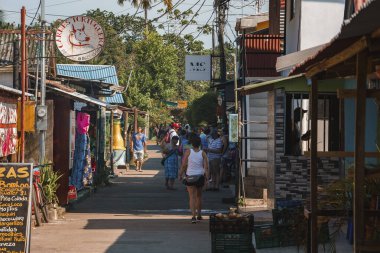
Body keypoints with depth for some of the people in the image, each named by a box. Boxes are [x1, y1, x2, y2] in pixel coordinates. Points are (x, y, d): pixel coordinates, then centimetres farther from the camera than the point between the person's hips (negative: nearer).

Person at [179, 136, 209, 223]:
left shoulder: (188, 152, -7)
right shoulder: (203, 153, -3)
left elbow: (184, 165, -6)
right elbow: (206, 166, -8)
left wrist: (180, 175, 5)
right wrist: (207, 177, -2)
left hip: (190, 176, -2)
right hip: (200, 176, 2)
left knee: (192, 196, -4)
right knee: (199, 196, 19)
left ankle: (193, 216, -19)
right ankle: (199, 215, 30)